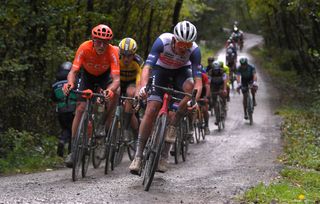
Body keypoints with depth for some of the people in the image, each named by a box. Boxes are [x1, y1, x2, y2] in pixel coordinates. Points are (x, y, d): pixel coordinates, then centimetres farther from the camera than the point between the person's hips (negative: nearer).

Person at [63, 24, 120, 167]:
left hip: (105, 75, 0)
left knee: (114, 93, -28)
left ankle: (107, 127, -4)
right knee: (80, 108, -11)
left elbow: (116, 79, -40)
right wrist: (70, 83, -57)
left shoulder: (112, 52, -35)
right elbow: (73, 71, -35)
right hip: (88, 75, 0)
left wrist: (110, 90, -62)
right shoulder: (85, 48, -34)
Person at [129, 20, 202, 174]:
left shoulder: (194, 50, -31)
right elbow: (147, 66, -41)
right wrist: (143, 86, -59)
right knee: (151, 110, -14)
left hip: (181, 70, 1)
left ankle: (172, 126, -15)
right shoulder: (163, 41, -35)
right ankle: (138, 156, -10)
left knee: (190, 88, -34)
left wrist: (195, 99, -53)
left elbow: (198, 79, -34)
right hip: (161, 69, -1)